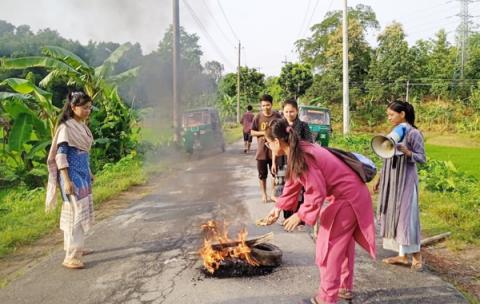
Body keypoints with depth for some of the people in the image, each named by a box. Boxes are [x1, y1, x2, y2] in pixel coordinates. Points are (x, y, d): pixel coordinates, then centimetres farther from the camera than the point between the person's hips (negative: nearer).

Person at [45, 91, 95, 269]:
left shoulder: (82, 126, 10)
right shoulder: (66, 127, -14)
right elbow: (60, 155, -18)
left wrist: (89, 172, 22)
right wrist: (67, 180, -23)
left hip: (83, 173, 9)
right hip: (72, 175, -9)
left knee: (82, 211, 15)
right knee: (76, 212, -8)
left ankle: (76, 248, 29)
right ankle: (71, 257, -2)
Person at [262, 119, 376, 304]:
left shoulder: (302, 157, -26)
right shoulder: (298, 153, 5)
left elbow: (317, 193, -26)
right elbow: (293, 184, 14)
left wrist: (300, 215, -15)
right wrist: (278, 208, 13)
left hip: (347, 198, -10)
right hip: (351, 195, 10)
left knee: (328, 246, 1)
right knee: (343, 243, 22)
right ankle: (345, 288, 37)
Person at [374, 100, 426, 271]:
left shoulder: (413, 133, -10)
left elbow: (422, 158, -11)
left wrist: (406, 151, -27)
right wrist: (380, 179, 14)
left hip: (406, 181, -7)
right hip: (391, 181, 7)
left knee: (406, 216, -4)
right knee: (393, 216, 8)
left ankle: (416, 256, 10)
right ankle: (402, 255, 16)